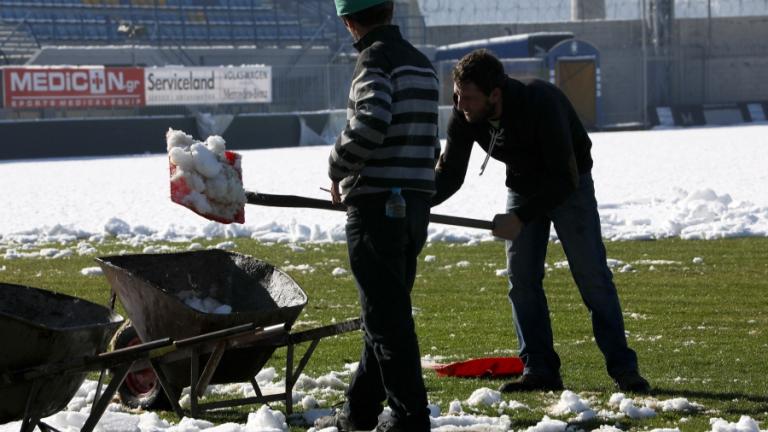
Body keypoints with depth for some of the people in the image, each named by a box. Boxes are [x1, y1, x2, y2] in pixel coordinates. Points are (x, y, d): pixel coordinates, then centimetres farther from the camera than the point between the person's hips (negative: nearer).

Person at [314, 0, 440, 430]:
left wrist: (339, 169, -11)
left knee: (386, 316, -5)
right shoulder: (422, 64, 16)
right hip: (416, 203, 9)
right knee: (388, 312, 15)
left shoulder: (376, 59, -11)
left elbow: (370, 123, -26)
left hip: (377, 204, -9)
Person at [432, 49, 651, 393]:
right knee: (521, 278, -3)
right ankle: (539, 370, 2)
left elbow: (564, 179, -33)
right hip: (523, 183, 5)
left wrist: (520, 218, -37)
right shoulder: (464, 116, -19)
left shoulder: (540, 103, -36)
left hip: (569, 184, -5)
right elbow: (449, 174, -11)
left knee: (592, 275, -8)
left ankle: (623, 368, -5)